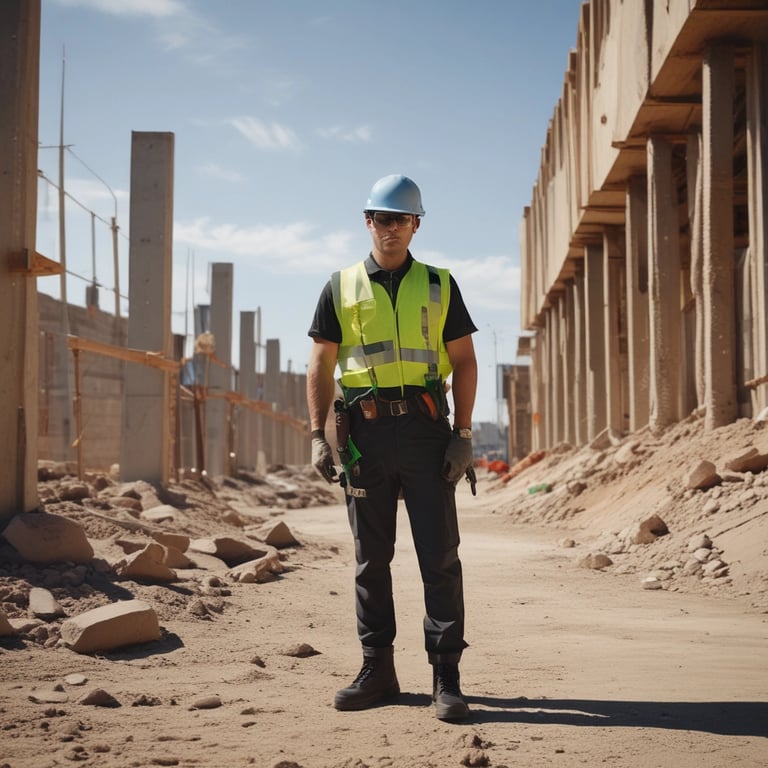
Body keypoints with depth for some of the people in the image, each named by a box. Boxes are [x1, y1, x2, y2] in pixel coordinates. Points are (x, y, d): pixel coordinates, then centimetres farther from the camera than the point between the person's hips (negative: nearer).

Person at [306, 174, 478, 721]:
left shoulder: (438, 285, 9)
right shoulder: (342, 287, 10)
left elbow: (464, 362, 7)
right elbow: (321, 365, 9)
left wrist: (464, 434, -3)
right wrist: (318, 436, -1)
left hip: (425, 429, -1)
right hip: (365, 432, 1)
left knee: (439, 554, -4)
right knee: (371, 556, 6)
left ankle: (446, 676, 1)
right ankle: (378, 670, 15)